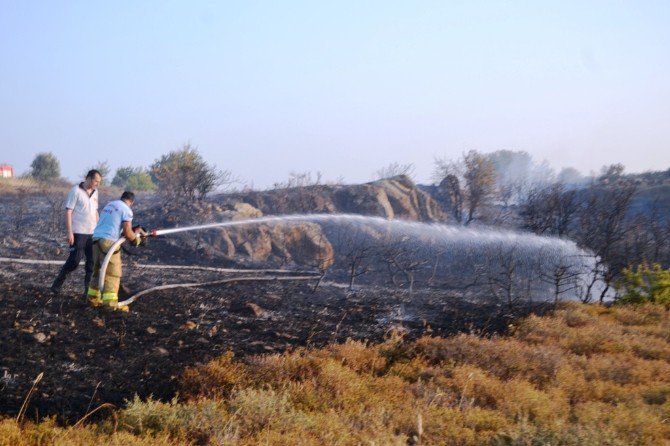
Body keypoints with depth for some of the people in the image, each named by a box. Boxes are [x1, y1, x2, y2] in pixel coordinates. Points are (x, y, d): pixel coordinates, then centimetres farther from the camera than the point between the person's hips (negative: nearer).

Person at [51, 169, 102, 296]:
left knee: (92, 262, 4)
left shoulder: (95, 192, 11)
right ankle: (57, 284, 8)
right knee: (74, 260, -8)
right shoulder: (76, 191, -9)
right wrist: (69, 232, -16)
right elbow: (68, 212, -11)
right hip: (78, 233, -7)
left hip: (92, 233, 7)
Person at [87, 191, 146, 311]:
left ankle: (93, 298, 21)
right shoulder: (126, 210, -4)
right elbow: (127, 233, -12)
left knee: (98, 270, 17)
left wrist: (136, 231, 25)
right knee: (112, 273, -6)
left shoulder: (109, 204, 21)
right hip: (108, 242, -8)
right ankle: (110, 303, -11)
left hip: (96, 239, 8)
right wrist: (136, 239, 9)